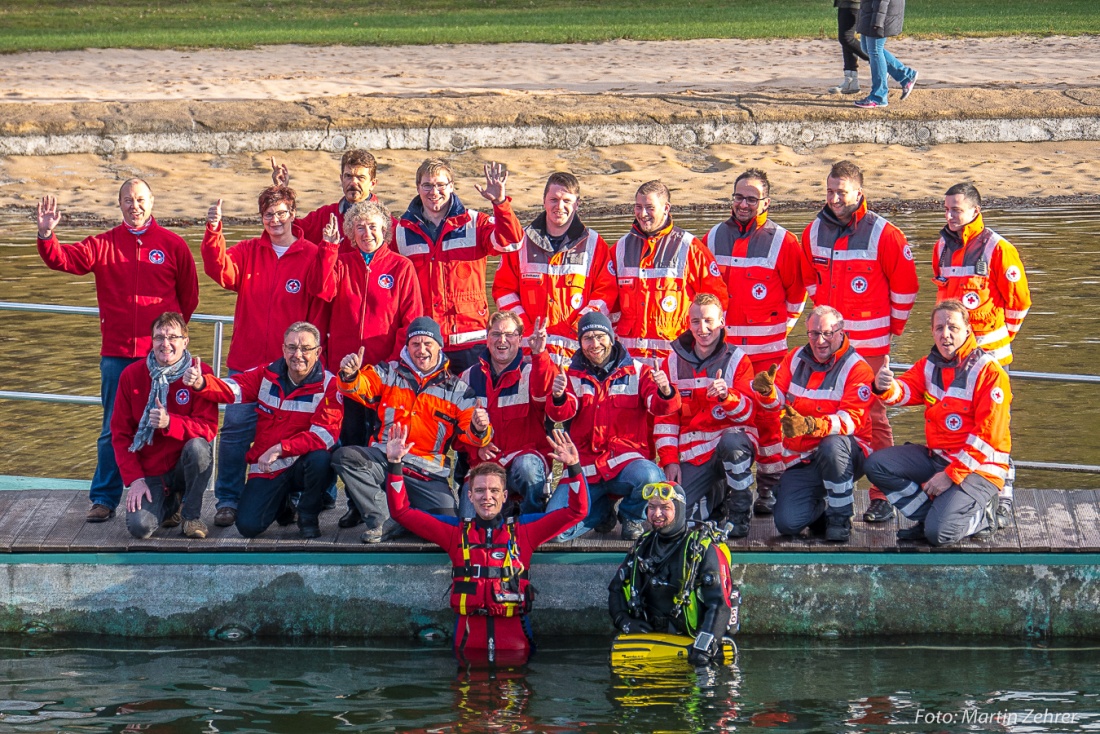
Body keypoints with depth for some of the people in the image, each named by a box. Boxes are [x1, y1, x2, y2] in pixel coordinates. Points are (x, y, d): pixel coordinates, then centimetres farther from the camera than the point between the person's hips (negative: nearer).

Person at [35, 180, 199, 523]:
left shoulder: (173, 245, 4)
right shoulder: (103, 245, 5)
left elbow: (189, 295, 11)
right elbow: (64, 260, -9)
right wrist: (46, 235, -27)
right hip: (117, 354, 1)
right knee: (113, 429, 4)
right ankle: (103, 499, 10)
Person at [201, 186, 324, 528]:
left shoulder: (311, 256, 0)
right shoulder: (248, 252, 7)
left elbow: (319, 311, -4)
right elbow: (221, 271, -12)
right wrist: (214, 232, -25)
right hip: (246, 361, 2)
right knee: (236, 428, -4)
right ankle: (228, 500, 3)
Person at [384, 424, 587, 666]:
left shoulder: (524, 528, 12)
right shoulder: (456, 530, 14)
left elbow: (576, 511, 10)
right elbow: (401, 511, 14)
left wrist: (573, 467, -4)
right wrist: (394, 465, 4)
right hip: (470, 642, 1)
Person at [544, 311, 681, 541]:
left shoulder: (637, 371, 4)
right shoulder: (572, 375, 8)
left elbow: (660, 407, -9)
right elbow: (560, 414, -7)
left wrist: (665, 392, -34)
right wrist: (558, 397, -32)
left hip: (628, 461, -2)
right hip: (586, 470, 2)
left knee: (648, 476, -38)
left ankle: (631, 515, -1)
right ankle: (603, 511, 18)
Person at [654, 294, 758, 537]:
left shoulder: (737, 360, -1)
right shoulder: (673, 363, 8)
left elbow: (746, 412, -11)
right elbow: (665, 417, 8)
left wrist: (726, 396, -32)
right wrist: (669, 460, -2)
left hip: (733, 442, -3)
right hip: (691, 456, 3)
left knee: (732, 441, -40)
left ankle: (739, 513, -18)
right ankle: (717, 497, 17)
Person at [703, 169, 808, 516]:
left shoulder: (781, 241, -1)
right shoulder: (713, 238, 9)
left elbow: (797, 289, 8)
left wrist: (783, 324, 6)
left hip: (765, 346, -3)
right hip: (721, 344, 3)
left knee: (767, 415, -2)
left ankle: (768, 488, 4)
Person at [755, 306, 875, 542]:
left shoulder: (856, 369, -11)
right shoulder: (796, 358, 6)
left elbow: (852, 419, -24)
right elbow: (777, 401, -1)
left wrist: (811, 426, -41)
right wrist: (767, 391, -27)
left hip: (846, 453, -4)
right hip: (801, 459, 4)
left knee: (832, 445, -41)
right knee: (787, 523, -16)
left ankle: (840, 517, -19)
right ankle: (821, 505, 21)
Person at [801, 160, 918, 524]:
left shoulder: (883, 234, -9)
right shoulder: (814, 232, 6)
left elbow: (904, 285, -1)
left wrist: (894, 326, 5)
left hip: (870, 342, -5)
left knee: (873, 416, -5)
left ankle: (882, 497, -2)